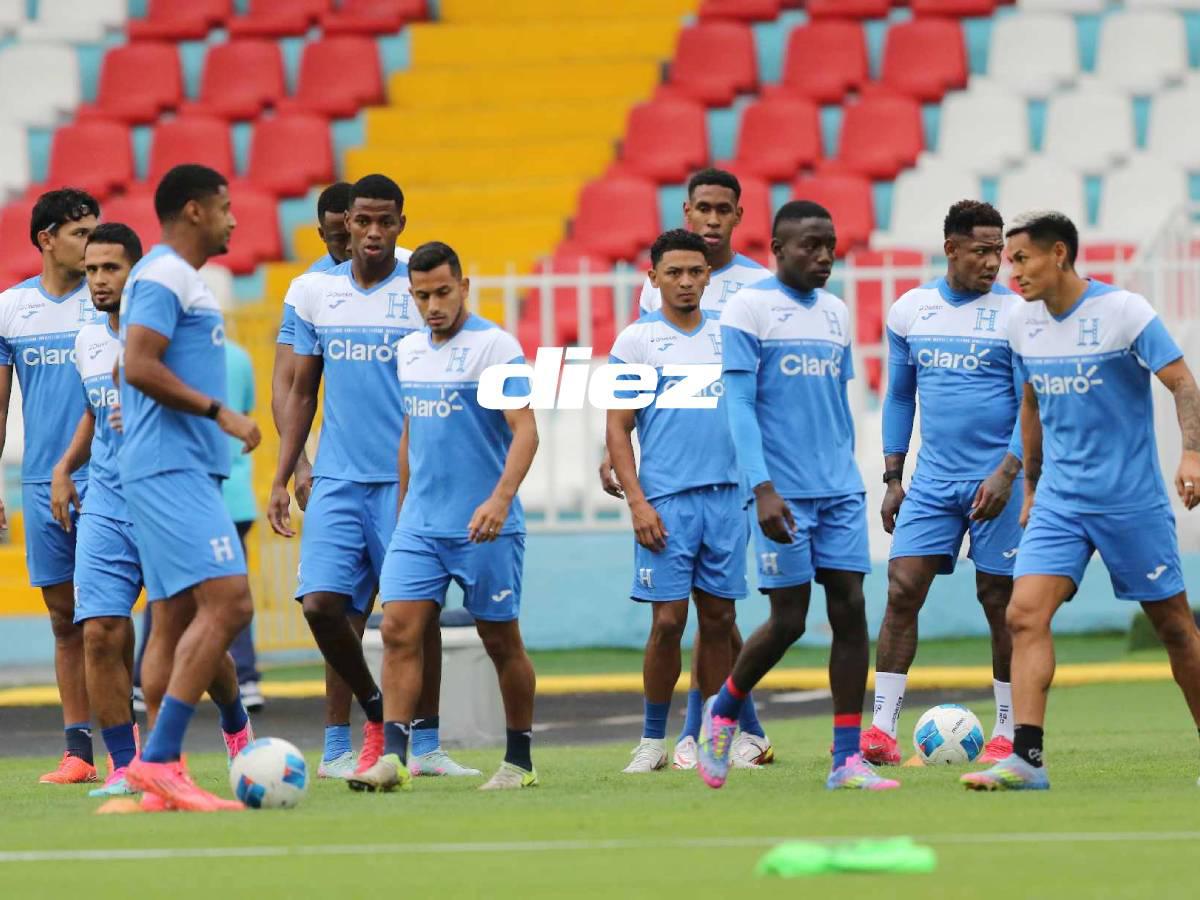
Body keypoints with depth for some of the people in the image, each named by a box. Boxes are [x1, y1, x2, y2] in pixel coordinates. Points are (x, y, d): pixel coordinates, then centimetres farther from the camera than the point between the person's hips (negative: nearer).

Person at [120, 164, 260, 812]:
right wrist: (219, 412, -18)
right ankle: (158, 761, -22)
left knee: (176, 619, 9)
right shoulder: (164, 277, -11)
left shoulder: (179, 278, 20)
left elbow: (133, 370, 28)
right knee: (227, 602, -18)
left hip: (180, 472, 11)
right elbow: (138, 366, -21)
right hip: (172, 469, -11)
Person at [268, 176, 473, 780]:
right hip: (338, 478, 3)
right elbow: (301, 391, 14)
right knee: (322, 604, -9)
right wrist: (282, 478, 8)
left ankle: (425, 745, 12)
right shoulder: (314, 291, 7)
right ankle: (375, 710, 14)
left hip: (408, 479, -3)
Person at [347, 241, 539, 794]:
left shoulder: (495, 346, -10)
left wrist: (501, 498, -30)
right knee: (399, 629, -9)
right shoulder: (409, 351, 12)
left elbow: (524, 430, -17)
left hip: (484, 529, -6)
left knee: (501, 642, 5)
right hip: (419, 525, 6)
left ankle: (519, 761, 18)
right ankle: (393, 757, -14)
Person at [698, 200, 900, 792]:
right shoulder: (748, 308, -5)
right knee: (788, 621, -5)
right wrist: (763, 488, -18)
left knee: (850, 613, -2)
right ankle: (722, 712, 21)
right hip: (784, 494, -6)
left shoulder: (835, 313, 14)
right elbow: (739, 404, -10)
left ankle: (847, 759, -1)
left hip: (840, 492, 6)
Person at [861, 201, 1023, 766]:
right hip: (932, 480, 3)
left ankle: (1008, 732, 11)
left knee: (999, 600, 1)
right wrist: (892, 478, 10)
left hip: (996, 480, -3)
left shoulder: (1015, 315, -4)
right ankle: (882, 731, -6)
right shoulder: (909, 311, 7)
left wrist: (1006, 474, -17)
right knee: (902, 591, -6)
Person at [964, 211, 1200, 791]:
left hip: (1131, 499, -5)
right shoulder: (1022, 326, 6)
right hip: (1059, 500, 5)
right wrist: (1031, 486, 22)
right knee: (1025, 615, -14)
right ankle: (1026, 759, -17)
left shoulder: (1123, 312, -11)